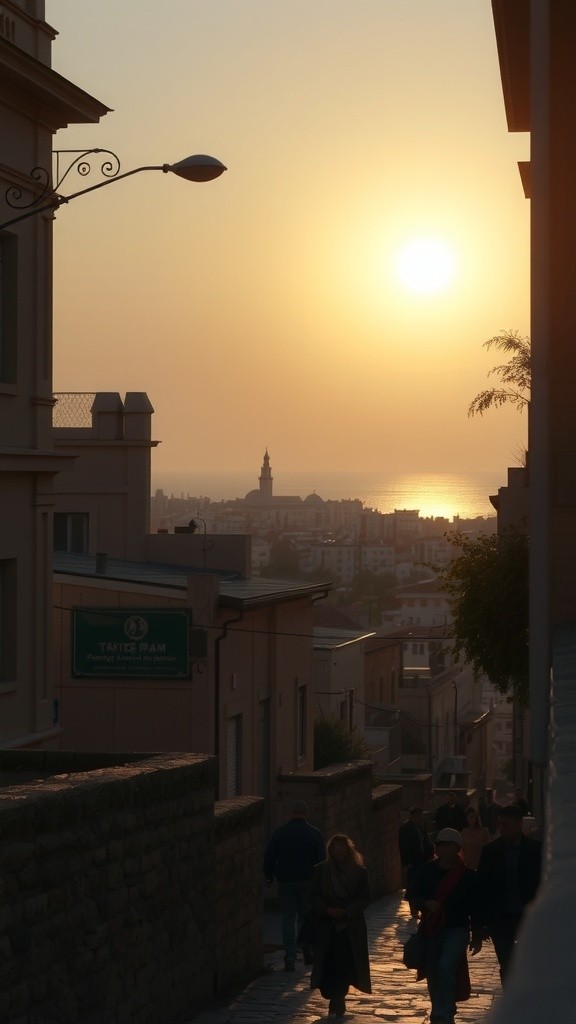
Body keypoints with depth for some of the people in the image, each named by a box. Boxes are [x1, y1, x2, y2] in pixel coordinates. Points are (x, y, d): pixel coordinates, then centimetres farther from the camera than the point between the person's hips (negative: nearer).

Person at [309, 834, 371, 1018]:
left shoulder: (359, 872, 1)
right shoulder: (321, 871, 4)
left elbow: (365, 898, 1)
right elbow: (314, 896, 7)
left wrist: (346, 911, -12)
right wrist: (327, 909, -10)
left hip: (351, 926, -1)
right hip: (327, 925, 1)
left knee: (345, 963, -8)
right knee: (328, 964, -5)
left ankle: (337, 1000, 3)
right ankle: (337, 1001, 10)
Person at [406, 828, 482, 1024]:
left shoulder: (467, 875, -3)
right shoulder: (427, 870, 3)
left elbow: (474, 907, 4)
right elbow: (412, 894, 8)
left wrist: (477, 936, 6)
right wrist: (426, 903, -13)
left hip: (457, 930, -4)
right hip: (431, 931, 4)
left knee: (446, 967, -24)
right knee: (433, 975, 8)